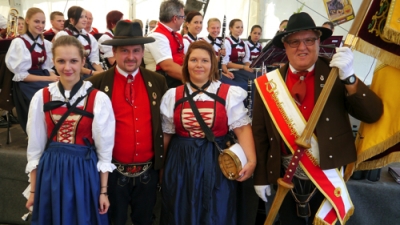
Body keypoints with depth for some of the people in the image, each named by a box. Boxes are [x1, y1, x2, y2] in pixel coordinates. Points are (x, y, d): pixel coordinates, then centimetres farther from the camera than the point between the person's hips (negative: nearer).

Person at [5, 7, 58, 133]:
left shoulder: (45, 44, 11)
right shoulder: (18, 43, -7)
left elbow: (46, 67, 13)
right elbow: (21, 75, -12)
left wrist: (54, 77, -11)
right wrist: (47, 79, -20)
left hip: (43, 78, 6)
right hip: (26, 84, -5)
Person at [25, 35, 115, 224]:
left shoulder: (99, 99, -9)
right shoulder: (41, 98, -2)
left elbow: (104, 149, -4)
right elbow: (35, 146, 4)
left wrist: (103, 191, -2)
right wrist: (33, 189, 7)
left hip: (85, 171, -2)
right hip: (50, 171, 2)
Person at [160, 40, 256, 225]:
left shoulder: (229, 94, -4)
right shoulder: (173, 96, 3)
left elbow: (242, 128, -8)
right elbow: (166, 133, 9)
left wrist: (251, 161, -19)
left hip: (215, 162, -2)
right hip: (181, 163, 2)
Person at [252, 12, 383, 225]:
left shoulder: (336, 74, -8)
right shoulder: (269, 83, -6)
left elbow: (373, 114, -14)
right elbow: (260, 134, -1)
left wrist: (349, 78, -28)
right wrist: (261, 177, 1)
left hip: (327, 176, 0)